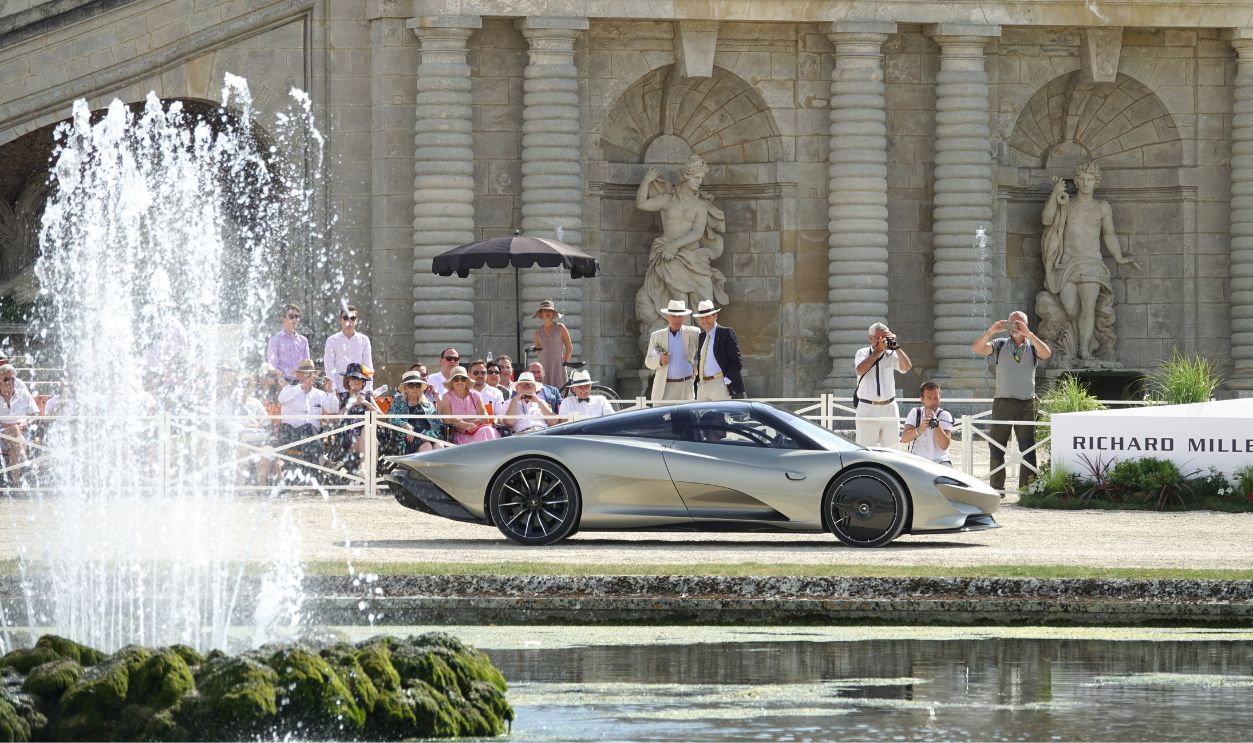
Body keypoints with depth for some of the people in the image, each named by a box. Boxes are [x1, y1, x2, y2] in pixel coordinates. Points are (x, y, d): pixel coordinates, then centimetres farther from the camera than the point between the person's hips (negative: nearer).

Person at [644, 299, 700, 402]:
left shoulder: (693, 333, 6)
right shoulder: (656, 336, 8)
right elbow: (648, 361, 10)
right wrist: (660, 360, -11)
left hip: (685, 387, 0)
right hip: (664, 388, 0)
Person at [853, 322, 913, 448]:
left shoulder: (891, 355, 8)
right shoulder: (863, 353, 2)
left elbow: (907, 367, -7)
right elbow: (860, 370, -17)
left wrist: (896, 346, -12)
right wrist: (878, 350, -18)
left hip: (889, 409, 3)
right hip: (868, 409, -3)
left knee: (891, 450, 5)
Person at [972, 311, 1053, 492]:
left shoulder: (1032, 347, 10)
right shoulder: (1000, 345, 11)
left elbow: (1046, 353, -12)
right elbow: (976, 348, -3)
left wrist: (1028, 334, -20)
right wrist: (991, 331, -17)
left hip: (1027, 403, 0)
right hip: (1003, 402, 0)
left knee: (1028, 448, -2)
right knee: (997, 447, 2)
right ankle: (996, 488, 8)